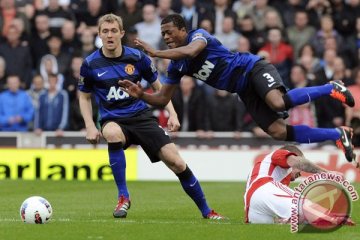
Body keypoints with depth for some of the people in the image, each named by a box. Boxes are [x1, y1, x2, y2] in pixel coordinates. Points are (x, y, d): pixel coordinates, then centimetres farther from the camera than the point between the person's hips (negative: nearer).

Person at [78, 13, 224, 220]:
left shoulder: (137, 57, -2)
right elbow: (84, 97, 12)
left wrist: (173, 114, -1)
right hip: (113, 121, -1)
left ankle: (206, 211, 4)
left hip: (141, 117, 1)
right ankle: (123, 196, -25)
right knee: (112, 134, -40)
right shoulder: (90, 64, -2)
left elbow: (158, 87, 11)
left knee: (176, 162, -13)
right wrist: (90, 126, -2)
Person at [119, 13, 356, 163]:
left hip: (252, 69, -7)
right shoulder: (176, 66, 8)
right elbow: (162, 98, 10)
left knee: (278, 103, -36)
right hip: (245, 92, 7)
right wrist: (141, 94, -9)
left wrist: (155, 53, -31)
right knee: (278, 132, -11)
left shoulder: (199, 35, -12)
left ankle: (331, 89, -13)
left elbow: (190, 51, -36)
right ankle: (337, 134, -1)